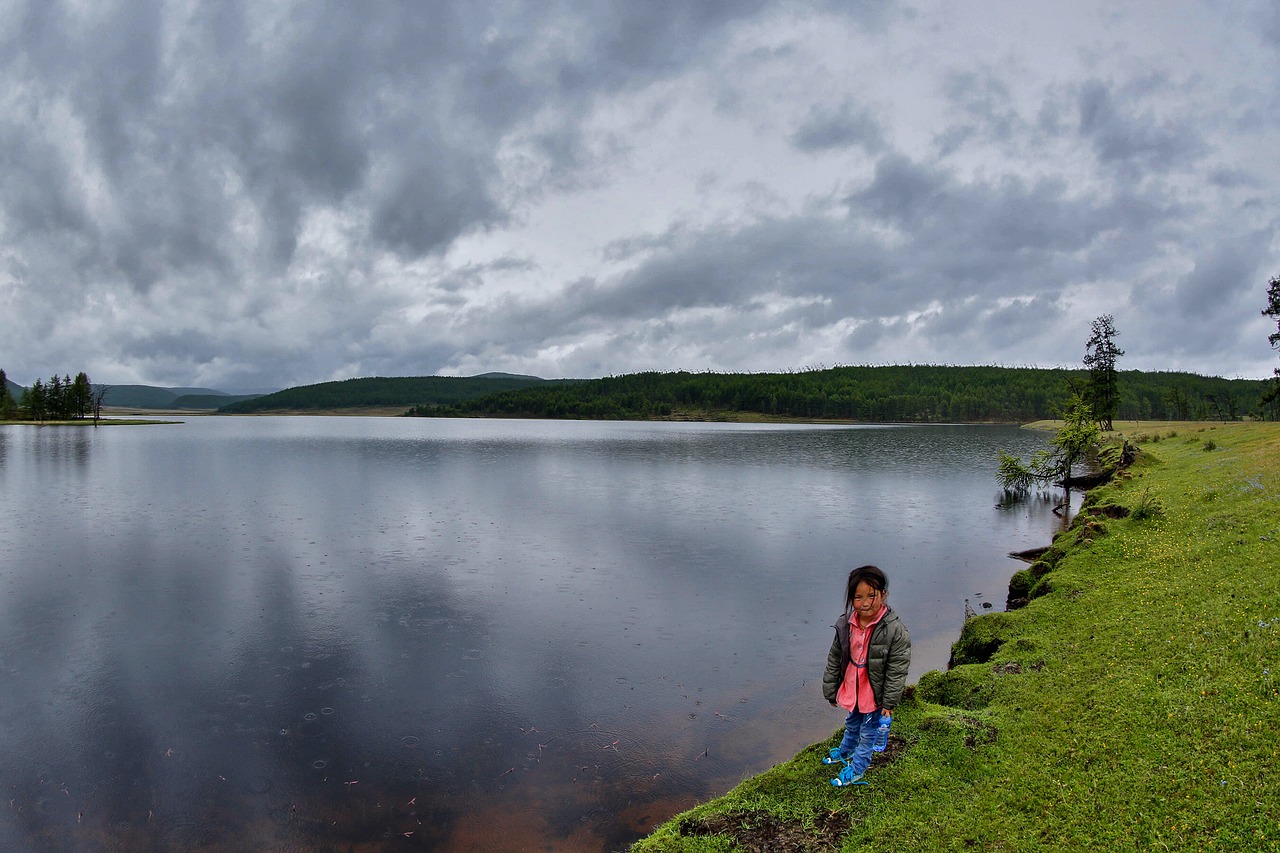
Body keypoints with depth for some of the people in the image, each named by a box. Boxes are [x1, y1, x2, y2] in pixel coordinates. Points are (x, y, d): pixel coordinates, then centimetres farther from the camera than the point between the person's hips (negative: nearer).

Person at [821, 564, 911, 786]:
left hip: (875, 694, -4)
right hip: (852, 690, 4)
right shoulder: (845, 624, -13)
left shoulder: (896, 631, -27)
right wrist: (830, 690, 5)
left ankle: (857, 769, 39)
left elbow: (897, 671, -18)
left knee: (868, 733, 17)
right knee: (852, 725, 30)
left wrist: (889, 703, -13)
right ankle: (846, 751, 56)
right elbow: (834, 659, -1)